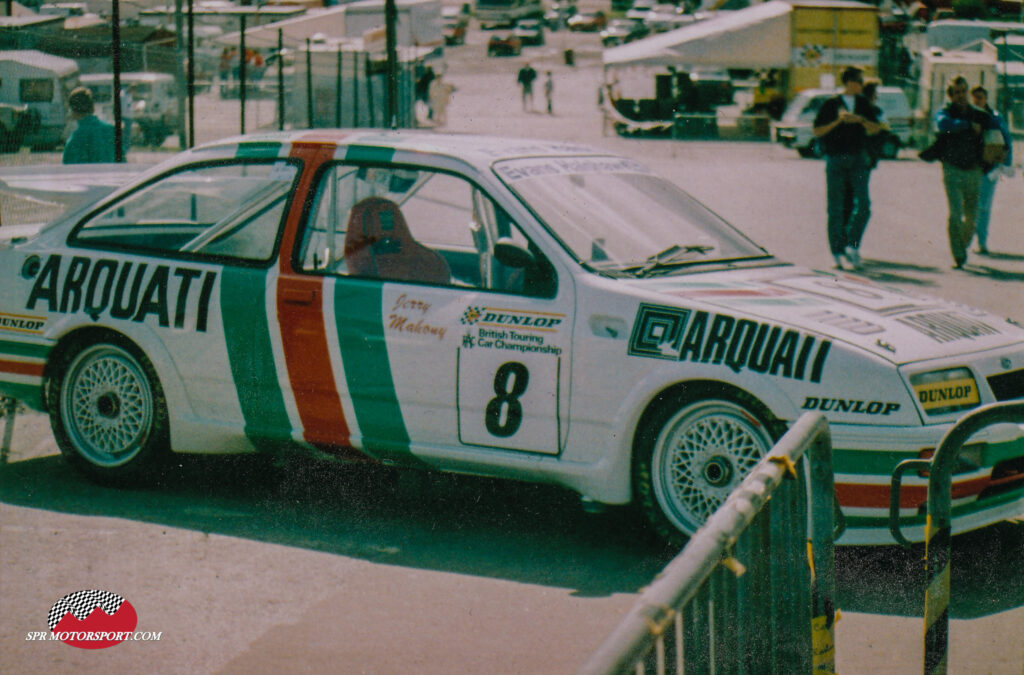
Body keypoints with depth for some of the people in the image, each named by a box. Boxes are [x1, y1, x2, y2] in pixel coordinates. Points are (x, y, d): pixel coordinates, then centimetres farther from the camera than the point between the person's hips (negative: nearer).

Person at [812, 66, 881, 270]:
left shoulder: (863, 104, 11)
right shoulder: (830, 105, -1)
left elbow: (875, 129, 6)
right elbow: (817, 132, -4)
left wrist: (860, 120, -11)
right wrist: (838, 121, -15)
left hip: (858, 159, 3)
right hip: (835, 159, -3)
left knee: (862, 204, -11)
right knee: (836, 207, 1)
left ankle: (851, 245, -1)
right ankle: (837, 253, 7)